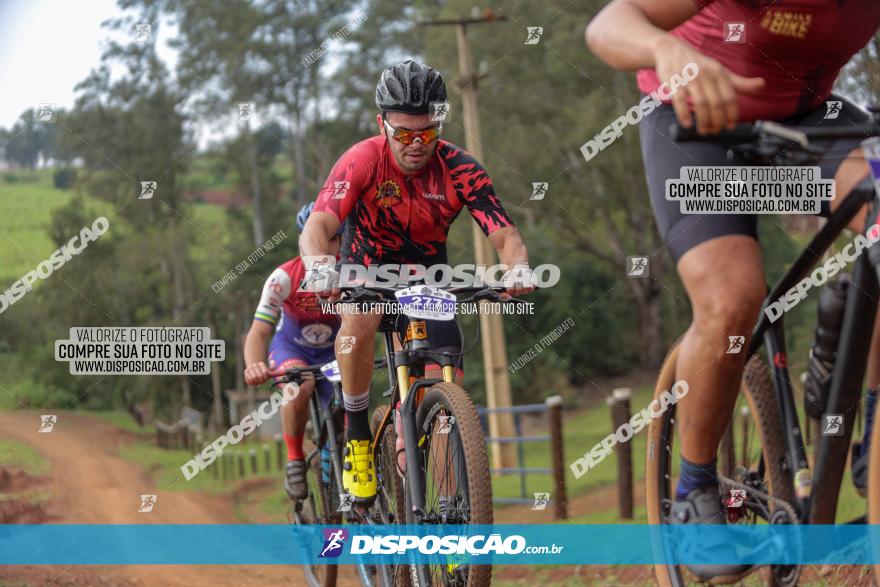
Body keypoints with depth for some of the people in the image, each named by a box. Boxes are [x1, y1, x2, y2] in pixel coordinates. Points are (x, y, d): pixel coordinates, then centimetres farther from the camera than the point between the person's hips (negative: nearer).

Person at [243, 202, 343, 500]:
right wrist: (254, 365, -55)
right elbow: (259, 331, -33)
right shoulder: (285, 277, -27)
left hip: (333, 352, 2)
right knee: (299, 388, -36)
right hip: (291, 347, -2)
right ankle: (295, 461, -16)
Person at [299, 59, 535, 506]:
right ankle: (356, 432, -16)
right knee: (359, 321, -36)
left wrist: (517, 267, -52)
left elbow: (505, 235, -29)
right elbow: (318, 225, -36)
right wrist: (319, 262, -60)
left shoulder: (460, 170, -24)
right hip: (368, 266, -2)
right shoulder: (362, 161, -27)